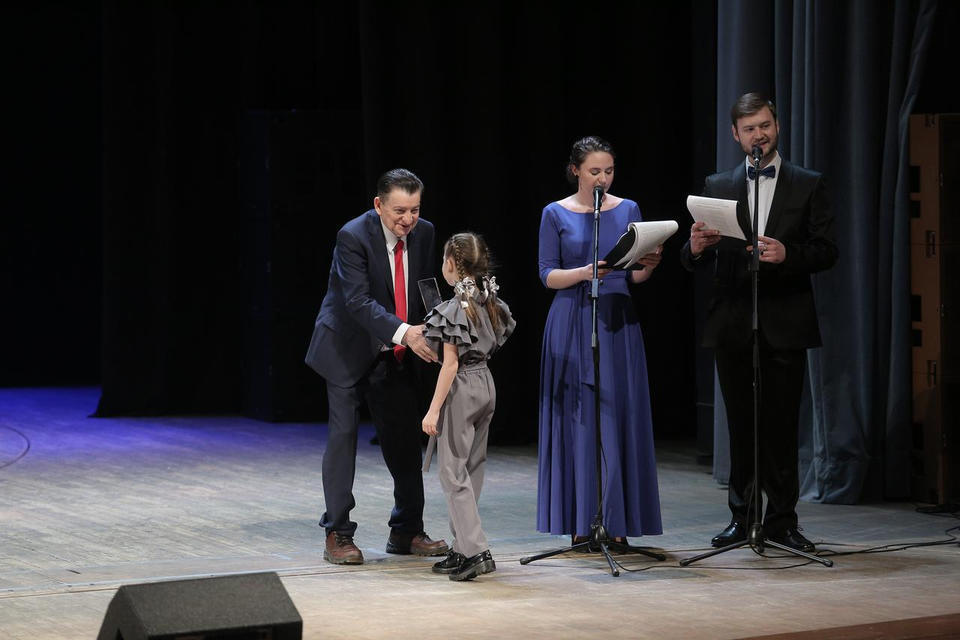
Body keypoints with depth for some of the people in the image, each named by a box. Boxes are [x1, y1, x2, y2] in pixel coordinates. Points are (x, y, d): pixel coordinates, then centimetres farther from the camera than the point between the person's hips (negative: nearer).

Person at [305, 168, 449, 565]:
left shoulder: (423, 234, -4)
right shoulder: (353, 236, -22)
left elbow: (425, 291, 5)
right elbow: (358, 300, -30)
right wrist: (403, 332, -41)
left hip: (394, 354, 6)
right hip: (348, 349, -5)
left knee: (405, 438, 6)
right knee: (343, 433, -6)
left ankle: (406, 532, 17)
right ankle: (337, 535, 1)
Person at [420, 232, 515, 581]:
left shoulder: (455, 307, -16)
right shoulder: (491, 302, 6)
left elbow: (451, 362, -18)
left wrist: (434, 409, -15)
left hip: (461, 389, -8)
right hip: (486, 384, 8)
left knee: (453, 471, -4)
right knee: (471, 469, 13)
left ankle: (476, 551, -12)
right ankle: (463, 548, 16)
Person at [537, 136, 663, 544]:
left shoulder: (628, 210, 8)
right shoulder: (556, 214, 2)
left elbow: (636, 275, 8)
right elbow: (547, 275, -2)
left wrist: (649, 264, -14)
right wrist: (585, 272, -19)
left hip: (617, 324, 2)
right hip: (572, 324, -2)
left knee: (620, 418, -1)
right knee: (577, 418, -2)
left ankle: (618, 523, 4)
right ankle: (580, 524, 3)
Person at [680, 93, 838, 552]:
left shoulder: (808, 185, 7)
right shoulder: (718, 186, 11)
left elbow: (827, 252, 0)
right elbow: (696, 262, 7)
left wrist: (787, 254, -18)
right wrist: (696, 248, -16)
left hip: (784, 323, -1)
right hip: (733, 324, 2)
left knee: (781, 425, -1)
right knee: (740, 425, 5)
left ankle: (782, 519, 5)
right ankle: (741, 517, 11)